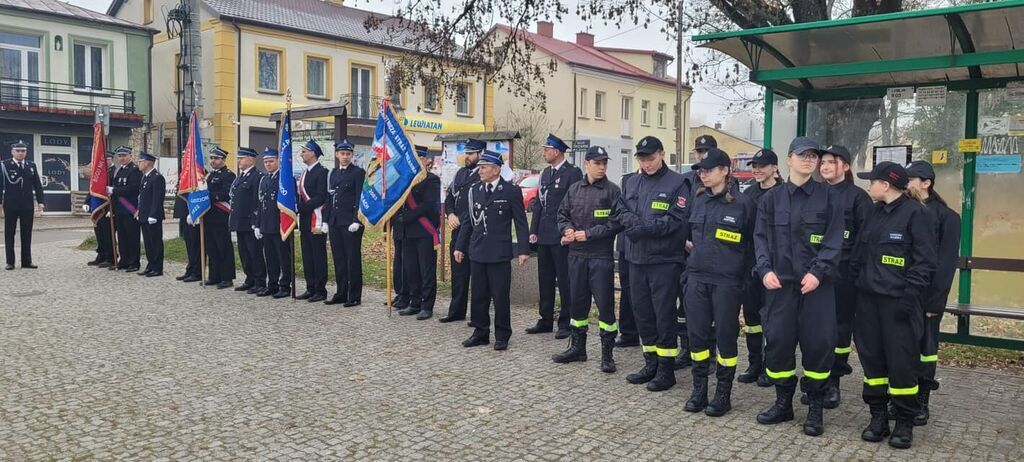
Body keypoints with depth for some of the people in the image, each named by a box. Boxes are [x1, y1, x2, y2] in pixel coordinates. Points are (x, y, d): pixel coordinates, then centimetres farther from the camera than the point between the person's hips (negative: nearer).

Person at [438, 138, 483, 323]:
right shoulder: (461, 173, 13)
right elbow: (449, 196, 18)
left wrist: (463, 223, -13)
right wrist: (450, 214, 1)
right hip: (458, 232, 7)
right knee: (458, 273, 14)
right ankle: (457, 310, 25)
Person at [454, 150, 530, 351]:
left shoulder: (511, 191, -5)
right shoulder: (474, 191, 10)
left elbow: (521, 223, -5)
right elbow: (468, 221, 15)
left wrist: (523, 250, -11)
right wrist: (460, 246, 12)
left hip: (499, 253, -5)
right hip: (477, 252, 5)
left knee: (500, 296, 1)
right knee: (478, 295, 11)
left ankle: (502, 336, 14)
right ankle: (481, 332, 23)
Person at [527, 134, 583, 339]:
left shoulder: (572, 173, -9)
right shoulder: (545, 173, 15)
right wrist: (533, 231, 10)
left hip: (561, 237, -8)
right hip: (544, 236, 8)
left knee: (564, 281, 0)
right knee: (545, 280, 13)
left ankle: (566, 323, 9)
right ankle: (546, 320, 23)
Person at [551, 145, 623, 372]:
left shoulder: (612, 190, -5)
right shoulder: (574, 189, 10)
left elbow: (616, 222, -11)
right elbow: (562, 214, 16)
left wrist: (588, 234, -14)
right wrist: (567, 229, -5)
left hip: (601, 256, -5)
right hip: (576, 254, 5)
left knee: (605, 304, -1)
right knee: (578, 302, 13)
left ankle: (607, 354, 11)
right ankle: (577, 348, 28)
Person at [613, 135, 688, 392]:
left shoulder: (676, 183, -6)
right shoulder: (631, 183, 12)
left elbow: (676, 220, -14)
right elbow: (620, 211, 9)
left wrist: (645, 227, -19)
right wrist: (634, 221, -11)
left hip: (665, 260, -6)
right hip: (636, 258, 6)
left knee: (664, 314, 0)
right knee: (642, 312, 12)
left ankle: (666, 369, 11)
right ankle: (651, 364, 26)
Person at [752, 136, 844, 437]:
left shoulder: (829, 197, 4)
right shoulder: (771, 198, 9)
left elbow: (834, 241, -3)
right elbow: (761, 237, 5)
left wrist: (817, 272, -16)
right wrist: (765, 270, -10)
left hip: (816, 283, -2)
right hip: (781, 282, 2)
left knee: (818, 343, 0)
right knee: (777, 341, 3)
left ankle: (815, 408, 15)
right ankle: (783, 403, 20)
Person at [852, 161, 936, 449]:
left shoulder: (916, 213, -8)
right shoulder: (875, 212, 14)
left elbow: (925, 261, -12)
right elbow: (860, 253, 18)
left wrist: (910, 296, -16)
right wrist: (855, 282, 9)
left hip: (898, 300, -7)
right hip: (869, 298, 7)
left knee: (902, 361, -1)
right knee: (871, 356, 9)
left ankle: (905, 423, 13)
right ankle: (878, 417, 20)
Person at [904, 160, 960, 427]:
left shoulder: (946, 217, -3)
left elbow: (946, 262, -7)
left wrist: (934, 302, -12)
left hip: (926, 298, -3)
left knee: (925, 348, 6)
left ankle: (921, 403, 17)